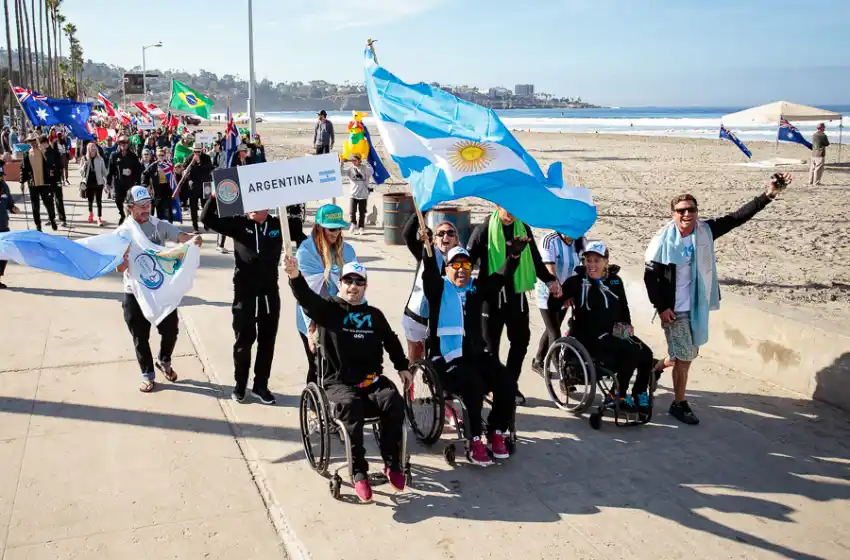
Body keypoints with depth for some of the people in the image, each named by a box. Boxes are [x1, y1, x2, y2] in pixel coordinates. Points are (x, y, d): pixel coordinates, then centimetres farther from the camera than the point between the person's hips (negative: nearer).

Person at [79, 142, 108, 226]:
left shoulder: (100, 159, -3)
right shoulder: (84, 159, -1)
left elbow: (104, 171, 4)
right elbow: (81, 171, 1)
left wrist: (106, 181, 0)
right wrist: (84, 166, -18)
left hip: (98, 183, -1)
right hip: (88, 183, 2)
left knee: (99, 201, -3)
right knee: (90, 200, 15)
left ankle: (99, 218, 0)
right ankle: (91, 213, 42)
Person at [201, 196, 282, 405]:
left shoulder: (279, 225, -3)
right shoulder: (239, 224, -6)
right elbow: (207, 219, -12)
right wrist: (215, 196, -26)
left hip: (270, 295, 1)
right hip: (244, 295, -1)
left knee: (267, 342, 12)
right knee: (243, 341, 10)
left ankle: (261, 385, 27)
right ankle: (240, 385, 28)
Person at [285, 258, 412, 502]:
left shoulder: (374, 315, 16)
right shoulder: (328, 309, 3)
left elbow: (391, 341, 30)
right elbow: (307, 298, -18)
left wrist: (402, 367, 23)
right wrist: (295, 277, -38)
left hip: (372, 379, 4)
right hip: (339, 382, -3)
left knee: (394, 402, -26)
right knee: (351, 406, -35)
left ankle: (392, 464, -11)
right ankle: (359, 473, -25)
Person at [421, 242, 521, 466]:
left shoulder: (477, 288, 13)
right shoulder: (439, 289, 2)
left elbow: (501, 276, 0)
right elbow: (430, 272, -19)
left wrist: (514, 255, -19)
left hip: (477, 354, 5)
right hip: (447, 358, -5)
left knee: (507, 381, -17)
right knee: (473, 384, -32)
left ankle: (496, 434, 0)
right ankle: (475, 441, -19)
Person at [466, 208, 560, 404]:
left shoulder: (524, 229, 5)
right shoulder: (484, 230, -7)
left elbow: (535, 259, 14)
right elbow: (469, 259, -6)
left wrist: (549, 280, 5)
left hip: (516, 294, 4)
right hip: (492, 295, -4)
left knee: (521, 340, 8)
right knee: (491, 343, 6)